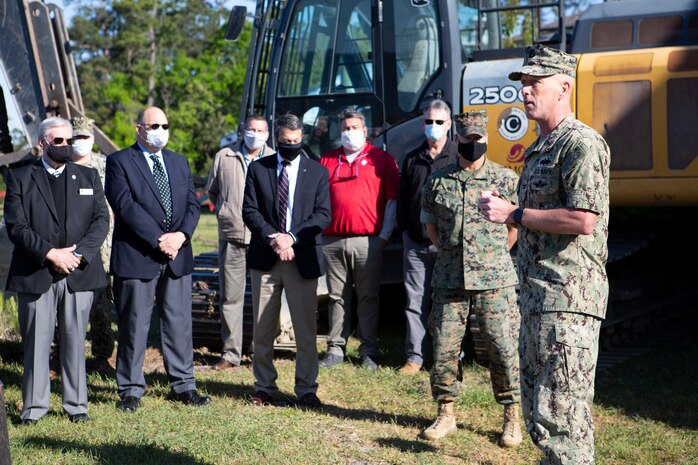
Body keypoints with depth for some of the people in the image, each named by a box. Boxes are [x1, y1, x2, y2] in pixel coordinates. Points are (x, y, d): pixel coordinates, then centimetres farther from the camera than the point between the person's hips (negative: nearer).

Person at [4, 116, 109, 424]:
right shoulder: (20, 178, 6)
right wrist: (50, 254, -15)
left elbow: (101, 220, 4)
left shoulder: (89, 177, 14)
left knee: (75, 341, 6)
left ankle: (76, 405, 14)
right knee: (36, 342, 1)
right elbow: (16, 226, -4)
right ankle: (34, 406, 11)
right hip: (35, 275, -2)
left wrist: (78, 254, -11)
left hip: (79, 273, 2)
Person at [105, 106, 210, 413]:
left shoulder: (179, 162, 16)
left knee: (179, 323, 9)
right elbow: (125, 205, -13)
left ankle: (183, 384, 18)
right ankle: (131, 389, 13)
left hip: (177, 255, 5)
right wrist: (158, 239, -17)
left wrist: (181, 235, -9)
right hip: (136, 257, -5)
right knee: (134, 326, 2)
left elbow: (192, 203, 9)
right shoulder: (119, 162, -2)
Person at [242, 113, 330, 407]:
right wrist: (272, 238, -14)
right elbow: (249, 210, 1)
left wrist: (292, 237, -14)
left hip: (303, 259, -1)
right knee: (262, 330, 7)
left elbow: (323, 215, -2)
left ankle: (307, 389, 11)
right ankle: (264, 387, 19)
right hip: (265, 259, 1)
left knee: (306, 331, 1)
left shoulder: (317, 172, 6)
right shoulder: (258, 169, 7)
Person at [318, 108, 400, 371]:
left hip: (368, 241, -2)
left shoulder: (382, 159, 7)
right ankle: (336, 349, 13)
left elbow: (392, 199, 3)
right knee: (337, 297, 7)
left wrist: (385, 234, -4)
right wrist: (319, 228, 3)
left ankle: (368, 352, 7)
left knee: (368, 297, 1)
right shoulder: (327, 160, 15)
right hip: (333, 241, 3)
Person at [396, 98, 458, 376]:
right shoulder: (412, 159, 14)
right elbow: (403, 199, 18)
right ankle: (415, 356, 10)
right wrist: (404, 230, 10)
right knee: (416, 301, 4)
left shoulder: (459, 156, 1)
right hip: (416, 243, 4)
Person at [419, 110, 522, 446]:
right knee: (444, 348, 5)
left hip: (494, 280, -2)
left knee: (503, 348, 0)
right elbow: (431, 226, 17)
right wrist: (452, 253, 10)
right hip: (449, 280, 2)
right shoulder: (438, 182, 6)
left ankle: (512, 418, 13)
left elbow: (517, 224, 10)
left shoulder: (506, 179, 1)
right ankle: (445, 414, 21)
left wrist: (494, 255, 10)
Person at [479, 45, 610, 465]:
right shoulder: (540, 149, 19)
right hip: (537, 299, 10)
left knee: (559, 414, -11)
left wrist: (514, 214, -15)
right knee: (538, 411, 16)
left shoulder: (582, 143, -11)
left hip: (567, 301, -10)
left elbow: (583, 221, -21)